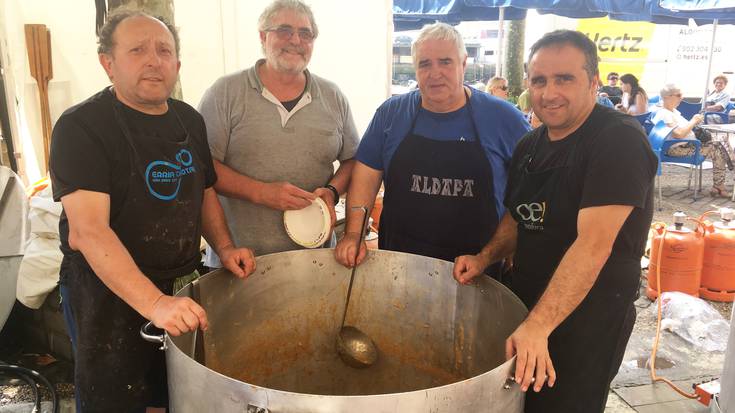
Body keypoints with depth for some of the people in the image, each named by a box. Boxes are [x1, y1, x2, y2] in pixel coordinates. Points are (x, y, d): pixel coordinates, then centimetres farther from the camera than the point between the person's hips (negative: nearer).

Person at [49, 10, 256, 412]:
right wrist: (153, 303, -37)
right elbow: (87, 231, -27)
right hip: (107, 294, -6)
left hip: (183, 287, 6)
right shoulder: (81, 126, -17)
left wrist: (224, 247, -2)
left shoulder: (190, 120, 3)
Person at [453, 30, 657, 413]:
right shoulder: (530, 145, 4)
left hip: (588, 316, -7)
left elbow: (593, 244, -29)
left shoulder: (620, 141, -20)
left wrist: (539, 325, -34)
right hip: (526, 301, 8)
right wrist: (485, 257, -3)